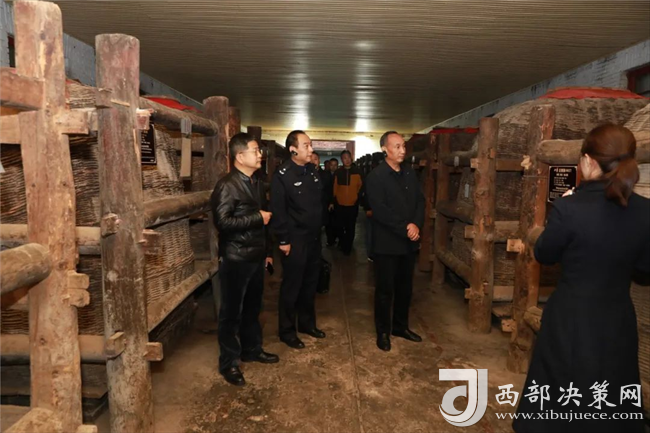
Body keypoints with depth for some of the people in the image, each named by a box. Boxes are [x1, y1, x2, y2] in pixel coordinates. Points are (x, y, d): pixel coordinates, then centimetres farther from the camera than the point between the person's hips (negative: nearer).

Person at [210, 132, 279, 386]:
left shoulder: (257, 184, 12)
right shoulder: (227, 185, -15)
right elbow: (222, 221, -25)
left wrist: (268, 250, 17)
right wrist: (257, 218, -18)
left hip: (256, 257, 8)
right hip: (236, 260, -7)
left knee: (253, 308, 18)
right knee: (232, 311, 5)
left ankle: (251, 349, 35)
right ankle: (228, 362, 19)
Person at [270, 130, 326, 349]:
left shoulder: (313, 171, 9)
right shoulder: (282, 174, -14)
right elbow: (277, 210, -17)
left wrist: (319, 229, 13)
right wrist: (283, 240, -17)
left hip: (314, 237, 7)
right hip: (295, 240, -7)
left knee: (310, 283, 17)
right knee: (291, 286, 4)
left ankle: (307, 322, 33)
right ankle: (287, 331, 19)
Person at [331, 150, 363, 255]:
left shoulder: (357, 171, -3)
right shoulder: (338, 172, 0)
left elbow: (360, 187, 5)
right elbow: (334, 188, 4)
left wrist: (357, 198, 3)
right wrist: (332, 202, 5)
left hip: (353, 205, -1)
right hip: (339, 204, 1)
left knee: (350, 228, 8)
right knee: (339, 226, 12)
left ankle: (347, 248, 22)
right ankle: (342, 242, 37)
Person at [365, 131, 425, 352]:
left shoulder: (410, 173, 9)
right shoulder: (376, 176, -11)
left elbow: (420, 201, 7)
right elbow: (380, 211, -18)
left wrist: (416, 224, -11)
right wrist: (405, 229, -19)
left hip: (409, 241, 6)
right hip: (387, 242, -6)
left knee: (405, 287, 16)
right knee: (385, 289, 5)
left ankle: (400, 326, 32)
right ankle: (383, 331, 21)